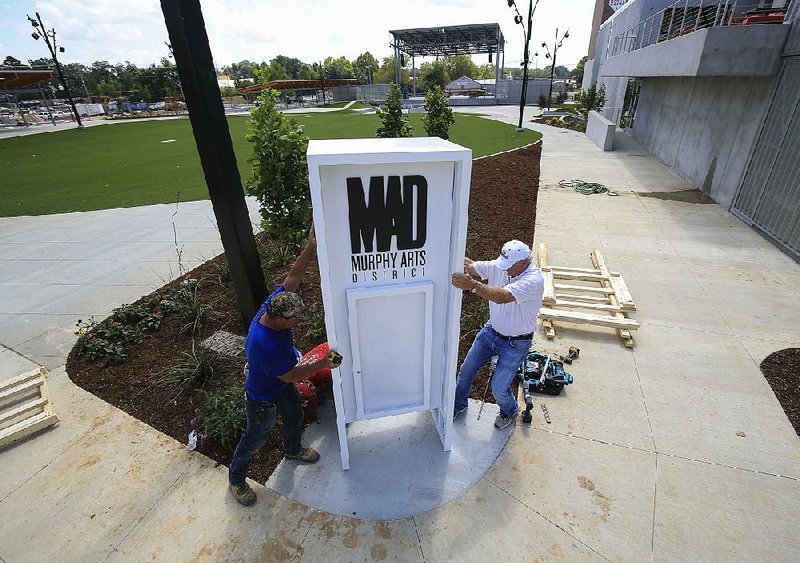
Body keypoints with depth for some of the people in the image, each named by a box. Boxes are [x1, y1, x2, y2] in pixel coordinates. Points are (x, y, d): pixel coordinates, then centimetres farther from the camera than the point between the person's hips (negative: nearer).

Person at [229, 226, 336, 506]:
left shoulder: (274, 303, -25)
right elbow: (291, 376, -31)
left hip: (282, 384, 8)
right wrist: (323, 364, -24)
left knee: (294, 415, 28)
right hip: (262, 397, -8)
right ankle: (236, 477, 47)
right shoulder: (264, 345, -44)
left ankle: (292, 449, 60)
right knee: (256, 437, 17)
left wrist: (311, 247, -28)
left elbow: (293, 276, -17)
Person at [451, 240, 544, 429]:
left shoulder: (534, 280, -30)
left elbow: (502, 297, -43)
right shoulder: (498, 266, -12)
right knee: (466, 370, 13)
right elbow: (469, 266, -12)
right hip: (491, 331, 6)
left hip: (515, 344, -5)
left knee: (498, 388, 3)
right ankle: (459, 404, 41)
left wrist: (472, 284, -52)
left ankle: (509, 411, 40)